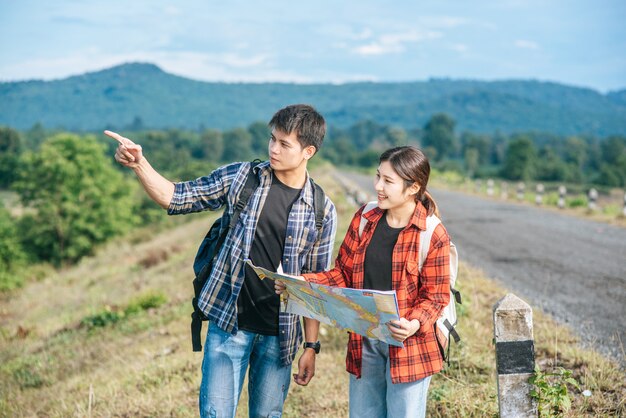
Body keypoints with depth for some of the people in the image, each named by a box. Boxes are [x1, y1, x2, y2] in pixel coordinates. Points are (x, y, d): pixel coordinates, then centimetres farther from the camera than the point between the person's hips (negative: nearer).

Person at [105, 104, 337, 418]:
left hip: (279, 335, 1)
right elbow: (176, 198, 0)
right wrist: (139, 164, -16)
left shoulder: (323, 211, -1)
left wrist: (311, 346, 3)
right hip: (229, 324, 0)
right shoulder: (240, 177, -2)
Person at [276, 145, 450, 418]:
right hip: (364, 341, 5)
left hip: (408, 344, -5)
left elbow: (435, 296, -9)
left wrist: (415, 324, -28)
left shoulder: (433, 235, -11)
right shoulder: (363, 221, 4)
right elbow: (343, 275, 7)